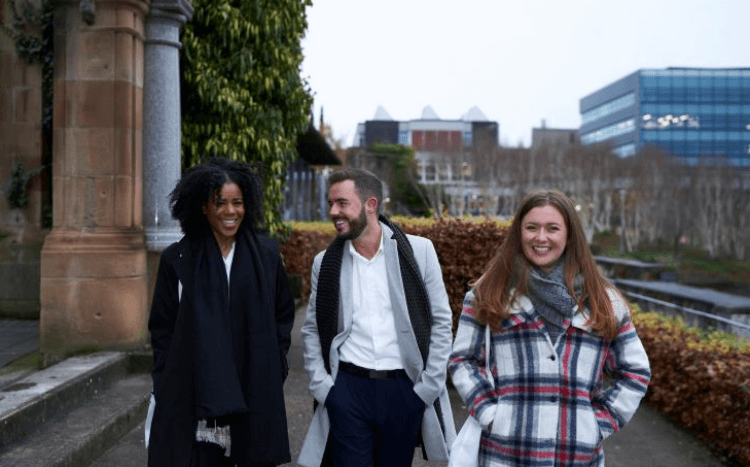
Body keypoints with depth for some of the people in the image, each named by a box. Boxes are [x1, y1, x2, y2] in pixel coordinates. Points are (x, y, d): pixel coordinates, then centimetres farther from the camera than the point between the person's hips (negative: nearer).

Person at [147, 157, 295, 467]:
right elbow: (162, 329, 5)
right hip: (194, 399, -1)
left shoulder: (266, 254, 4)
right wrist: (169, 388, -1)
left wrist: (275, 369, 5)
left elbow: (283, 315, 12)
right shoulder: (178, 259, 0)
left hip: (256, 394, 2)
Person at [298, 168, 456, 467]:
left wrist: (428, 387, -3)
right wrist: (321, 385, 1)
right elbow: (312, 330, 12)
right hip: (348, 387, 1)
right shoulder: (326, 262, 4)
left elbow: (441, 322, 1)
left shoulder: (418, 251, -2)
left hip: (404, 389, -1)